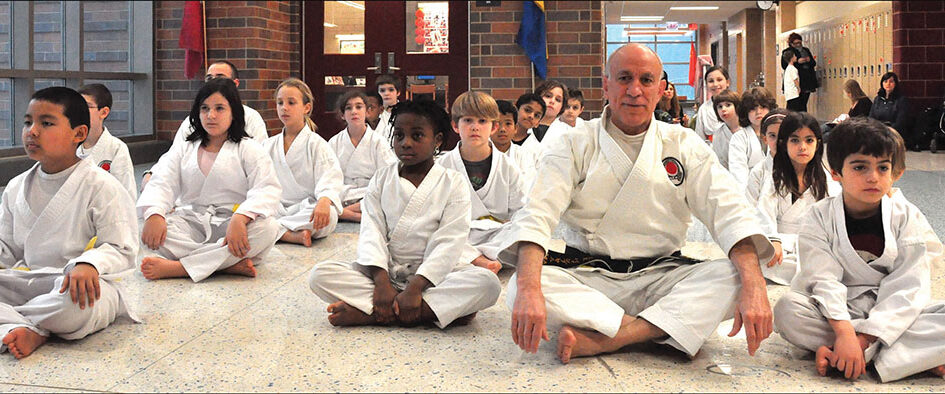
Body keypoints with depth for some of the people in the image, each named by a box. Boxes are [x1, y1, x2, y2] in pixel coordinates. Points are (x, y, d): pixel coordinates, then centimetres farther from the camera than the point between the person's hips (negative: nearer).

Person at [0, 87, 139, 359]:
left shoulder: (101, 187, -8)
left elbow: (122, 250, -10)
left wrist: (89, 264, -31)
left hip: (81, 284, -5)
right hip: (30, 281, 6)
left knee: (74, 304, -40)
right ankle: (24, 330, -29)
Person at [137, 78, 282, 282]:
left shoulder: (249, 149, 6)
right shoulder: (182, 150, 18)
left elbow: (268, 190, -10)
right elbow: (161, 184, 4)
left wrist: (240, 219, -31)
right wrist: (154, 214, -21)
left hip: (229, 227, -2)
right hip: (191, 224, 3)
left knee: (267, 228, -34)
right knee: (148, 229, -26)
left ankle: (176, 267, -36)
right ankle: (230, 264, -35)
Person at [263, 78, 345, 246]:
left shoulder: (316, 144, 2)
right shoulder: (269, 145, 16)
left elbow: (330, 179, -12)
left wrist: (324, 201, -33)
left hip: (306, 208, -3)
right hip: (276, 209, 3)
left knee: (329, 214, -37)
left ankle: (276, 229, -27)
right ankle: (292, 235, -34)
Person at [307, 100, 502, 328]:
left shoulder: (454, 183, 1)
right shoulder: (381, 180, 8)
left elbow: (448, 243, -9)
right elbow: (372, 233, -3)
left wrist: (415, 288, -23)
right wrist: (381, 281, -21)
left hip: (431, 275, -1)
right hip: (385, 271, 2)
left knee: (487, 283, -32)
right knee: (320, 275, -22)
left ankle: (367, 313, -34)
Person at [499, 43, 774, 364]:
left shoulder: (684, 145, 6)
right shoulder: (576, 145, 1)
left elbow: (729, 211, -6)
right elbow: (536, 214, -13)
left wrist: (753, 288, -26)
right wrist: (529, 290, -33)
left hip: (660, 279, 1)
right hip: (587, 280, -1)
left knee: (730, 277, -27)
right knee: (519, 286, -29)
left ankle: (604, 340, -30)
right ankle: (647, 330, -27)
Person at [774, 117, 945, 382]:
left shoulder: (907, 218, -3)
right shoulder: (821, 218, -3)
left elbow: (908, 288, -12)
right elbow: (823, 280, -15)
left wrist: (863, 338, -25)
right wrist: (844, 332, -33)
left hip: (893, 314, 0)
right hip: (839, 312, 0)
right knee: (788, 309, -30)